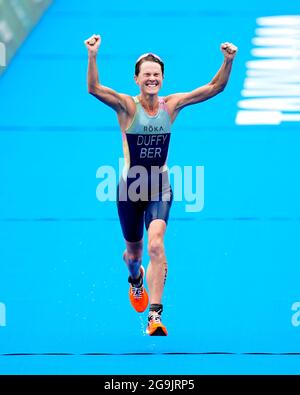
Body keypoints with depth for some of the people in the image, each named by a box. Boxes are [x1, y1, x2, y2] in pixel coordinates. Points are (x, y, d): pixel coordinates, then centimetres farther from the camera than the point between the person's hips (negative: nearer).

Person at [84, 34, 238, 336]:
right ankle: (135, 278, 56)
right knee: (133, 250, 17)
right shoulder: (127, 106, -12)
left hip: (160, 189, 0)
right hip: (130, 187, 0)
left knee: (156, 244, -22)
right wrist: (92, 57, -44)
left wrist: (228, 61, -21)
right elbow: (94, 88, -30)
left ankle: (155, 315, -25)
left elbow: (215, 87, -5)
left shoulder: (171, 105, -3)